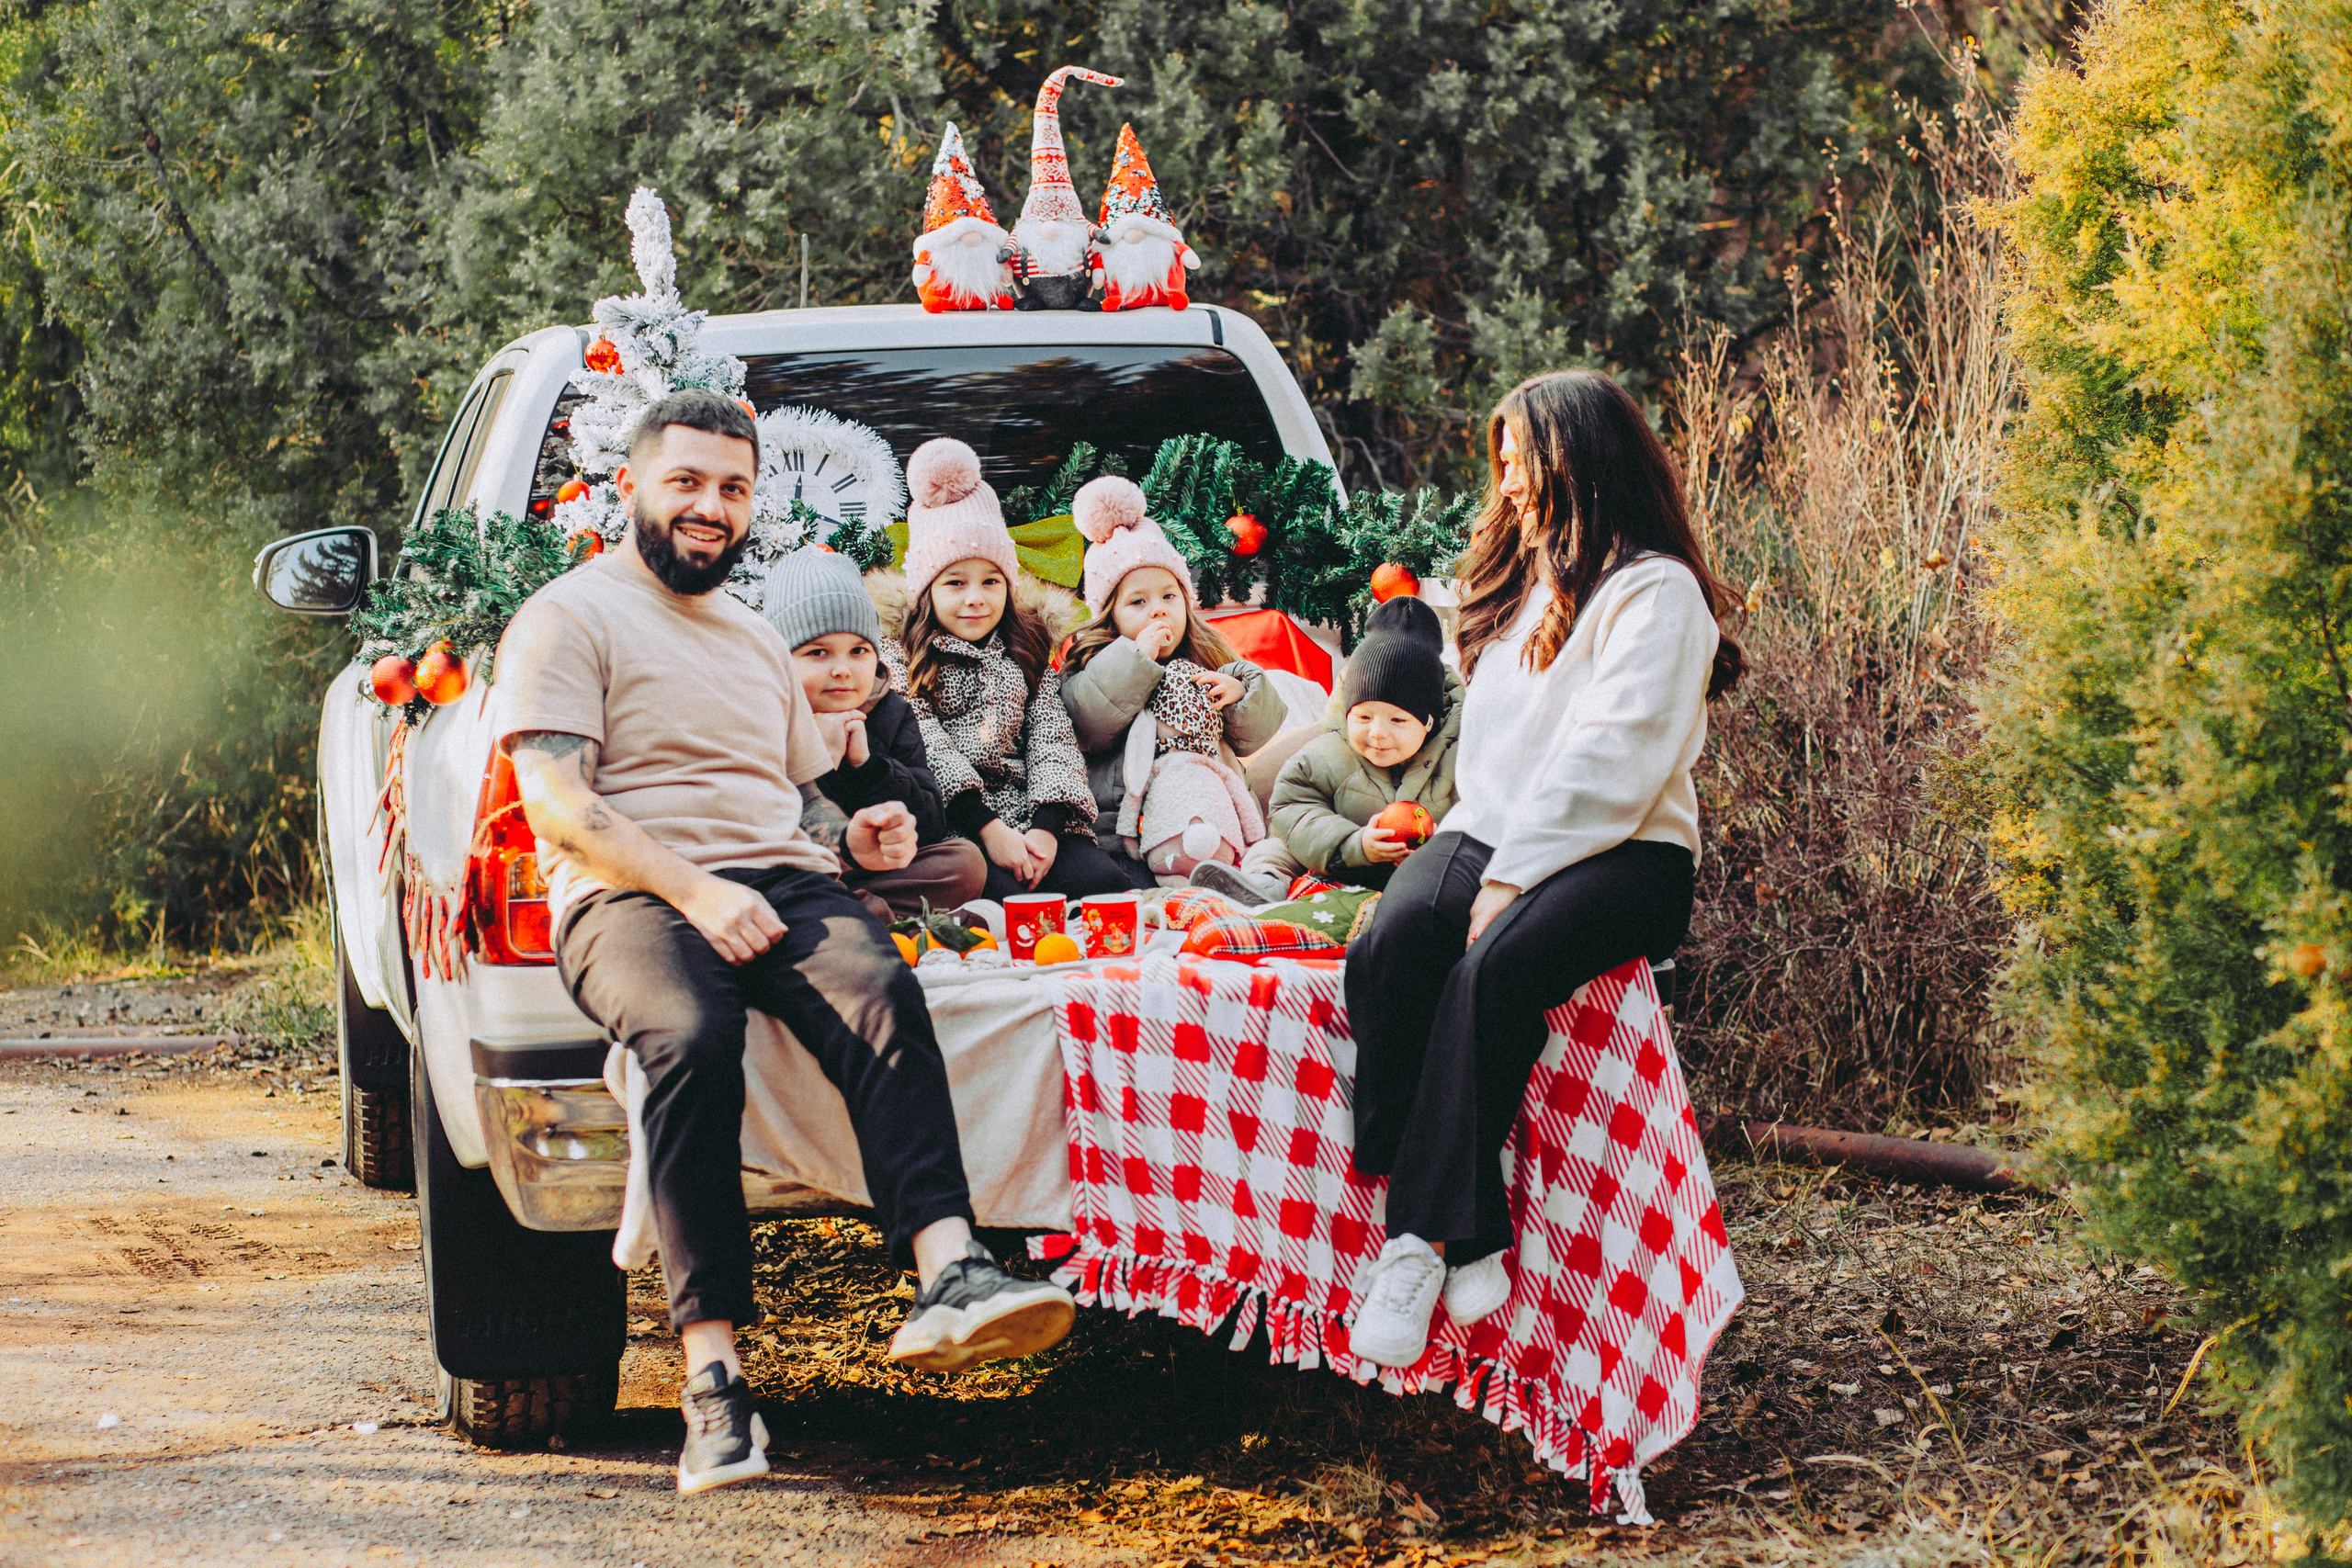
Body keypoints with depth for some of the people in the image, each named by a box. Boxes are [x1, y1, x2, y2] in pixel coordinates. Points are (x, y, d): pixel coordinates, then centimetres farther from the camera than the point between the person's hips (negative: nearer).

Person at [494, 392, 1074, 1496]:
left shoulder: (757, 642, 32)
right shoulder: (570, 618, 9)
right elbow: (559, 806, -4)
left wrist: (851, 836, 13)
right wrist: (694, 891, -16)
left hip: (780, 887, 5)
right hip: (631, 896, -5)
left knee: (880, 992, -31)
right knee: (692, 1037, -39)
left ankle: (947, 1274, -51)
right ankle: (713, 1376, -43)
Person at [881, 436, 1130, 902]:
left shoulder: (1027, 658, 25)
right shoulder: (899, 662, 11)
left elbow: (1051, 740, 11)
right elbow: (926, 748, -3)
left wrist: (1046, 828, -10)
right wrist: (988, 828, -18)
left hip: (1028, 819, 4)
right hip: (954, 824, -4)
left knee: (1105, 882, -25)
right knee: (1004, 895, -37)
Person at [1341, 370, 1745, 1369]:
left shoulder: (1655, 592, -1)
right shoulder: (1519, 584, 27)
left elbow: (1612, 762, -12)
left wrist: (1515, 877, -19)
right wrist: (1484, 859, 9)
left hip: (1623, 859, -6)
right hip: (1492, 838, 6)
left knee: (1493, 966, -37)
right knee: (1387, 950, -28)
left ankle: (1421, 1239, -36)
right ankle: (1463, 1241, -36)